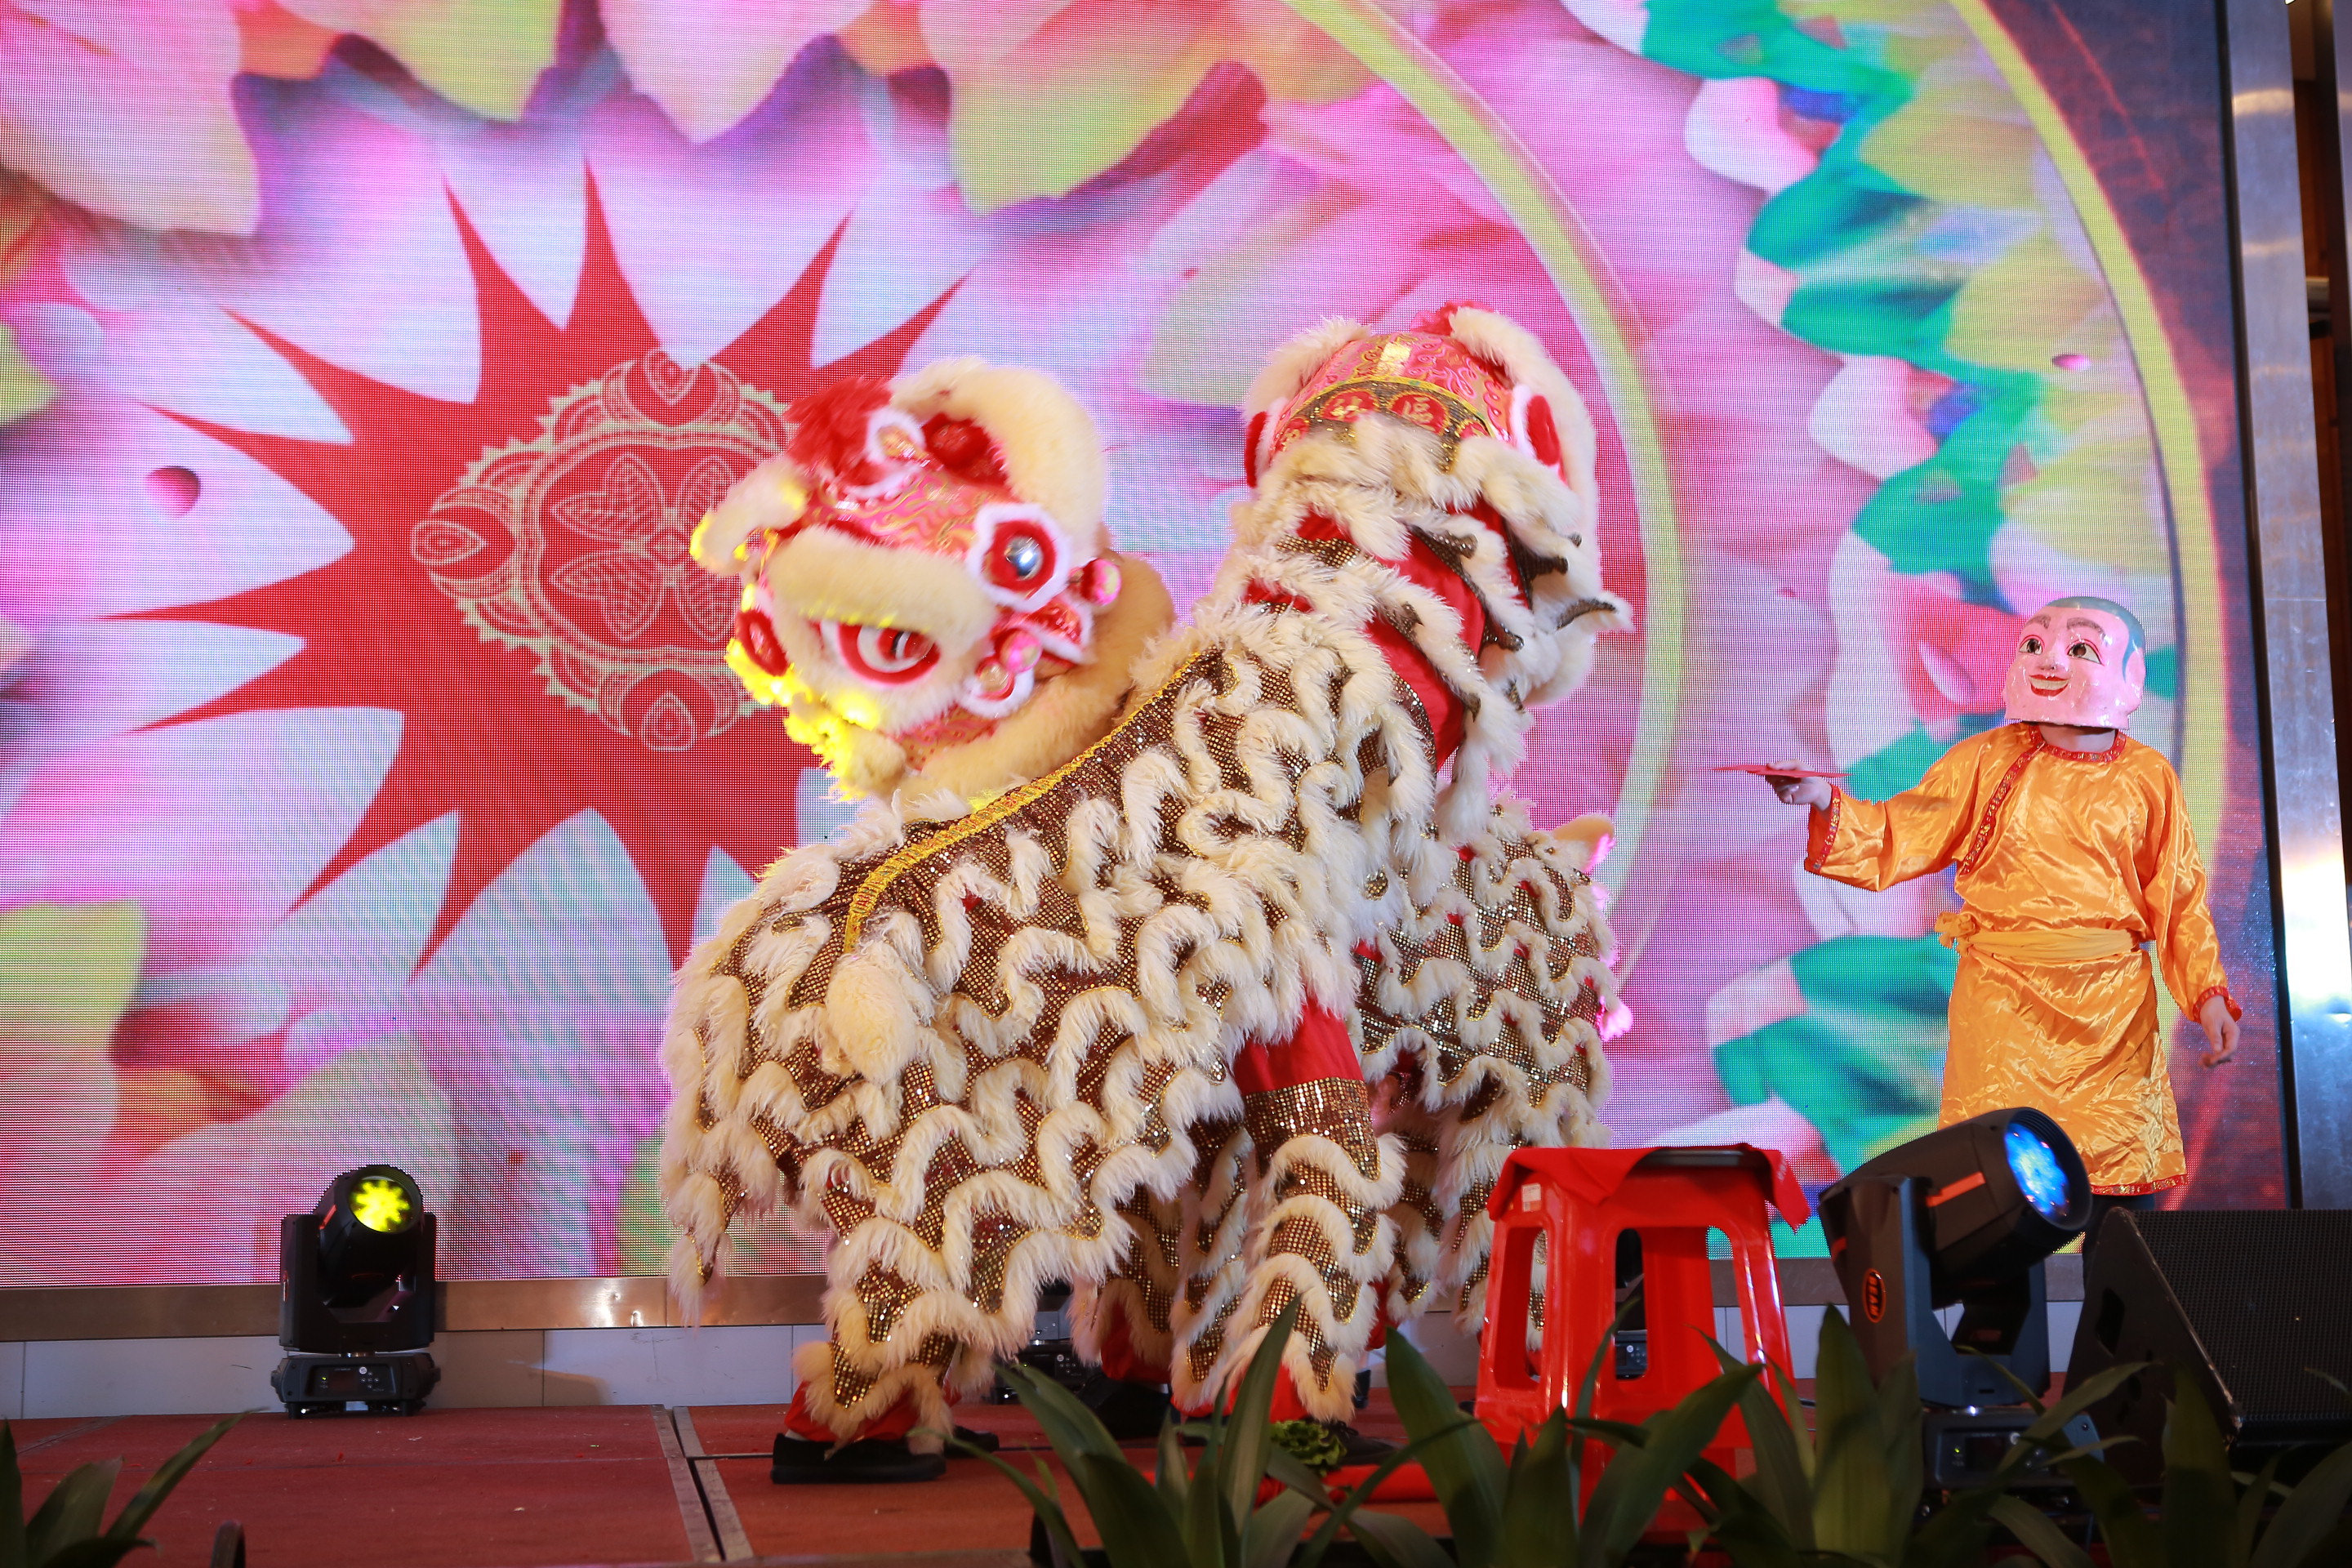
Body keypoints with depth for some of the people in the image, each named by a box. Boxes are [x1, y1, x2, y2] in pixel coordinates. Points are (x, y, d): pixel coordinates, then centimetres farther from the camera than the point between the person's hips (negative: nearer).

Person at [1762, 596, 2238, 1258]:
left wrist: (2209, 993, -1)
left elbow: (2181, 899, 7)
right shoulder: (1988, 761, 5)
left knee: (2125, 1185, 3)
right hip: (2004, 1002, -1)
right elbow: (1899, 837, 3)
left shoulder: (2147, 777, 6)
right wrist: (1826, 802, -13)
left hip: (2113, 1007, 1)